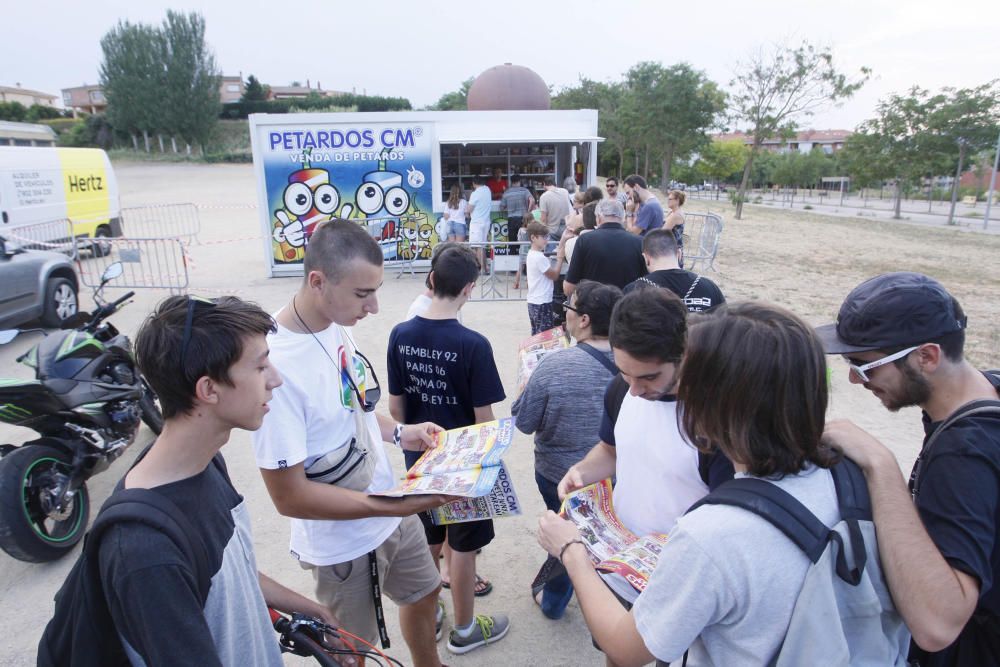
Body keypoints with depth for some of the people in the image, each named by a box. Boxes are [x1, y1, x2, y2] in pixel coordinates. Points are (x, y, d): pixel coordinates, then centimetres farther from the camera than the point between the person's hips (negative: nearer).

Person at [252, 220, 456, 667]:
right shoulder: (277, 365, -33)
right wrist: (393, 506, -29)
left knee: (424, 593, 29)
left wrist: (398, 433, -2)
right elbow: (289, 496, -27)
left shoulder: (336, 325, -8)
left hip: (389, 510, 8)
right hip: (343, 545, -7)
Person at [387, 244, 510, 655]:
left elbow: (395, 405, -1)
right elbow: (483, 418, -18)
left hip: (419, 459, 5)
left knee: (426, 542, 23)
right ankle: (465, 630, 33)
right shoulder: (474, 345, -24)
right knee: (462, 546, 14)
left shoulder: (400, 335, -9)